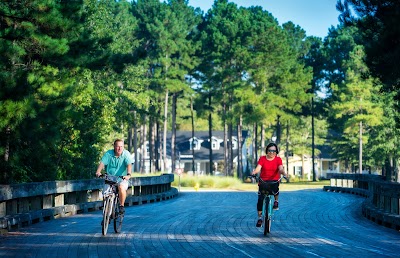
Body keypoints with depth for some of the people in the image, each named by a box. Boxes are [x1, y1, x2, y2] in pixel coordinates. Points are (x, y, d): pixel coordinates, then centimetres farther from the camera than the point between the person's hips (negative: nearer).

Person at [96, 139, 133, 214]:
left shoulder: (126, 154, -5)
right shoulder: (108, 153, -3)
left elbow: (129, 164, -19)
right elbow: (102, 163, -15)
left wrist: (128, 174, -37)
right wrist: (98, 172, -33)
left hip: (122, 179, -2)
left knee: (121, 187, -31)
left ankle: (122, 205, -11)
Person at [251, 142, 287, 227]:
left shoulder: (278, 159, 2)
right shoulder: (262, 158, 1)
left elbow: (281, 169, -13)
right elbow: (258, 168, -13)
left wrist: (284, 174, -35)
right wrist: (254, 172, -35)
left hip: (274, 180, -1)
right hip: (263, 181, 1)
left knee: (275, 189, -34)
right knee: (260, 199, -8)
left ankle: (276, 201, -1)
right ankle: (260, 218, 6)